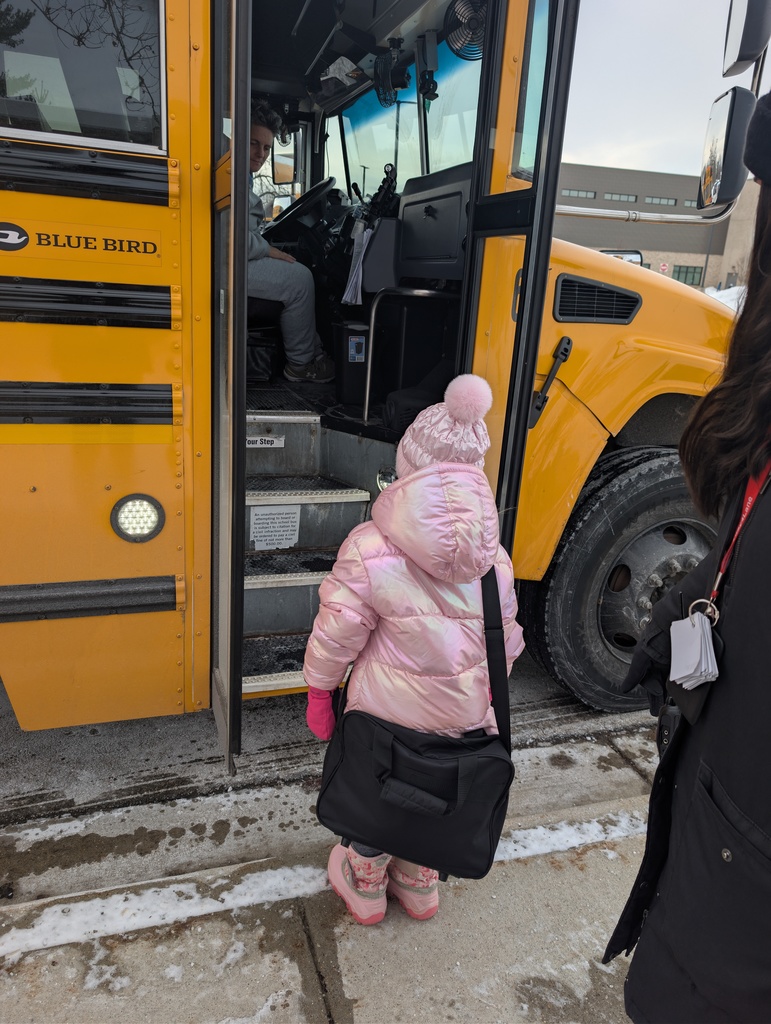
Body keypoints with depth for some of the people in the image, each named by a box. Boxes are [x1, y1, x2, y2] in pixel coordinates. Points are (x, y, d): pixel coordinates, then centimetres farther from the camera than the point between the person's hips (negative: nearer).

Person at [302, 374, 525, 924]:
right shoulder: (495, 558, -11)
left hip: (387, 712, -3)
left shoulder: (370, 548, -25)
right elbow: (506, 646, 0)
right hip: (462, 716, 3)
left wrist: (320, 693, -1)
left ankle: (365, 887, 45)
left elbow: (338, 632, -18)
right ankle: (421, 887, 48)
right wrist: (485, 701, 17)